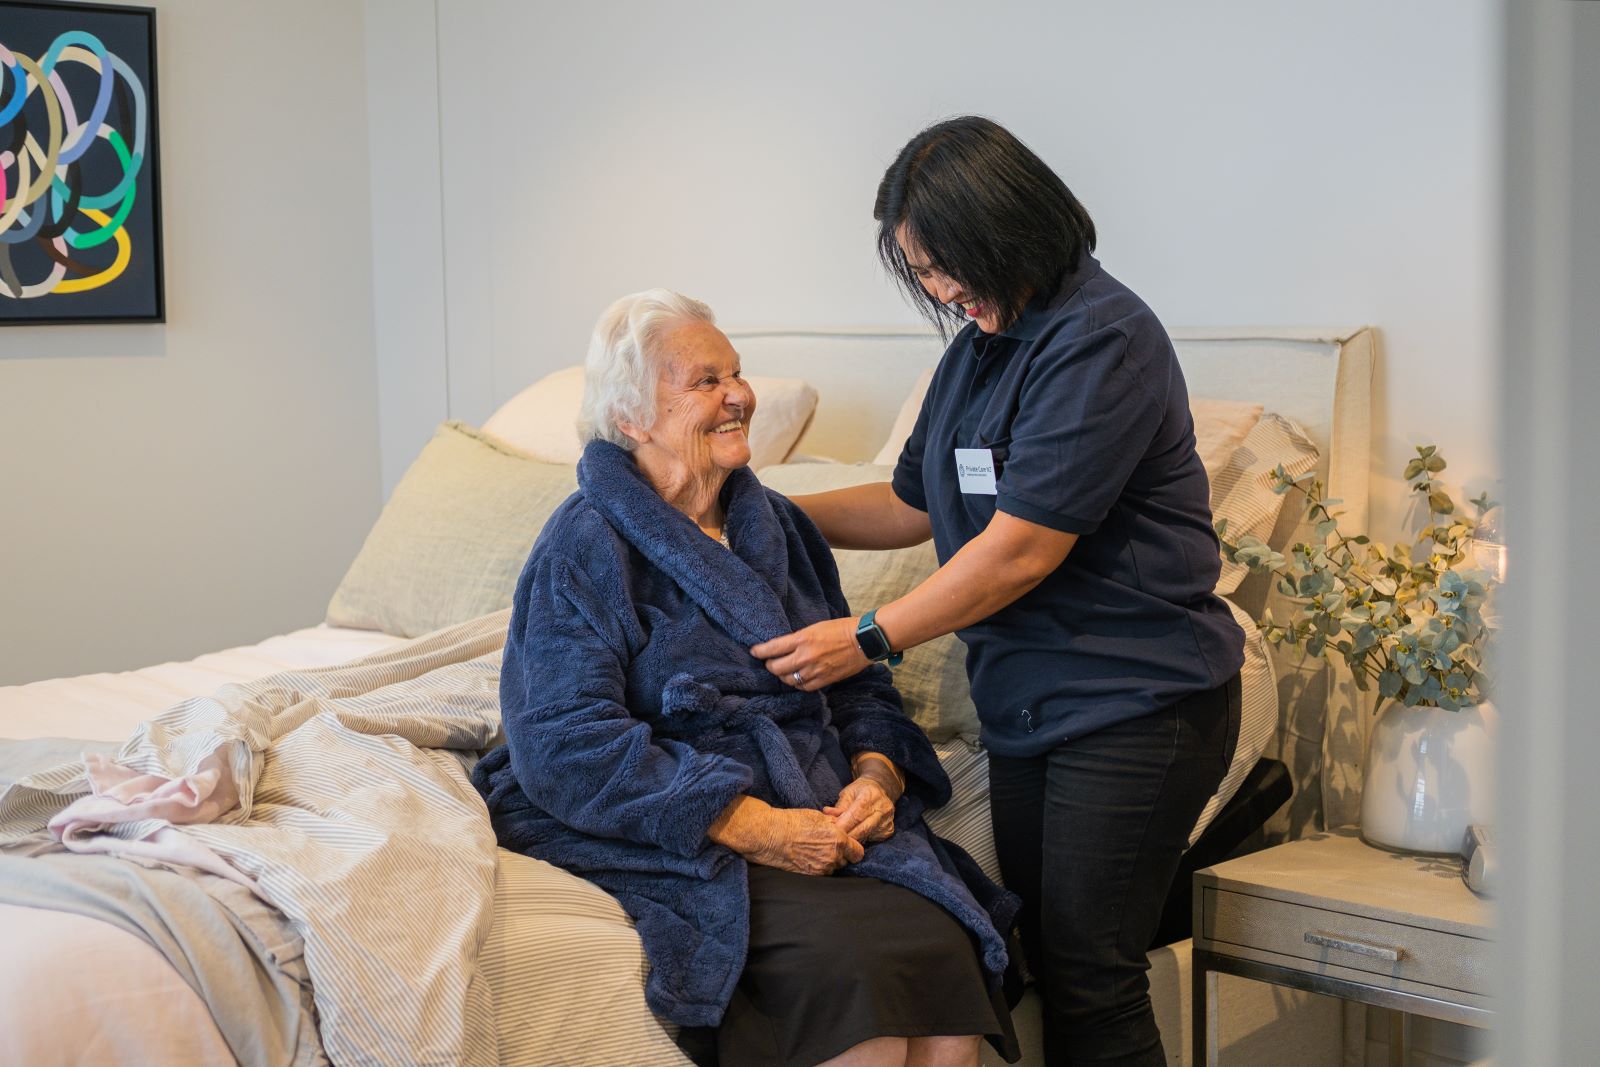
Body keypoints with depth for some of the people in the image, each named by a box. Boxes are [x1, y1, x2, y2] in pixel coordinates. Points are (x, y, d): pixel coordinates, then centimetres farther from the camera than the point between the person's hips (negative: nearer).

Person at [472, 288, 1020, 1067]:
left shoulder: (777, 527, 16)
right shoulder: (583, 549, -5)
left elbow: (859, 686, 18)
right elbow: (567, 747, -15)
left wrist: (877, 774, -6)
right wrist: (755, 827, -19)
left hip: (820, 819, 6)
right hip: (685, 848, -5)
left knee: (946, 946, -23)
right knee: (849, 960, -30)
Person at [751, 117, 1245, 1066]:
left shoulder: (1101, 340, -17)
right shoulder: (978, 347, 12)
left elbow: (1019, 551, -20)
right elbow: (914, 504, 22)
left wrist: (868, 639, -13)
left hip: (1133, 708, -8)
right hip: (1025, 704, 9)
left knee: (1090, 986, -3)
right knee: (1038, 963, 10)